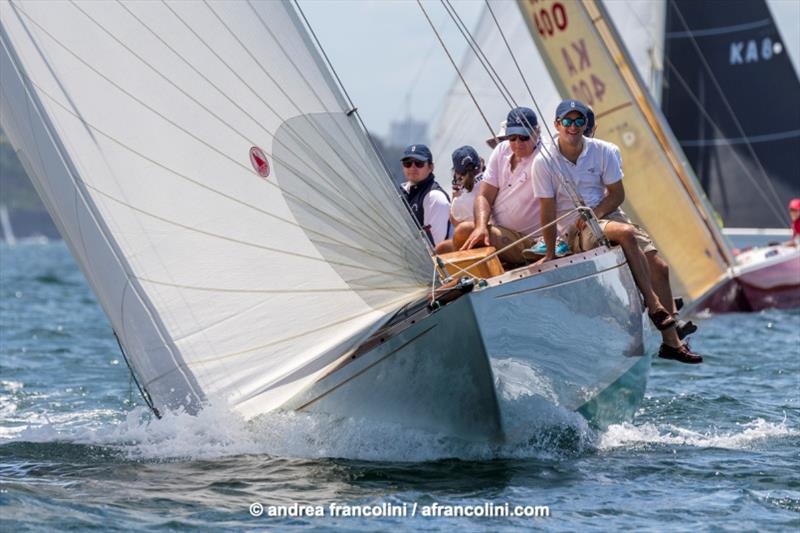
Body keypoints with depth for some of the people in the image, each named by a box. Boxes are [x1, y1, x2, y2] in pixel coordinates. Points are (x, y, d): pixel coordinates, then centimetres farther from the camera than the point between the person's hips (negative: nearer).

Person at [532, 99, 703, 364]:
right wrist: (550, 254, -11)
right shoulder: (544, 162, -6)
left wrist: (593, 214, -14)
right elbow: (548, 211, -7)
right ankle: (656, 308, -30)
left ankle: (671, 339, -15)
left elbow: (617, 195, 3)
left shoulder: (604, 152, 2)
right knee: (626, 233, -34)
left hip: (608, 215, 4)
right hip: (577, 233, -4)